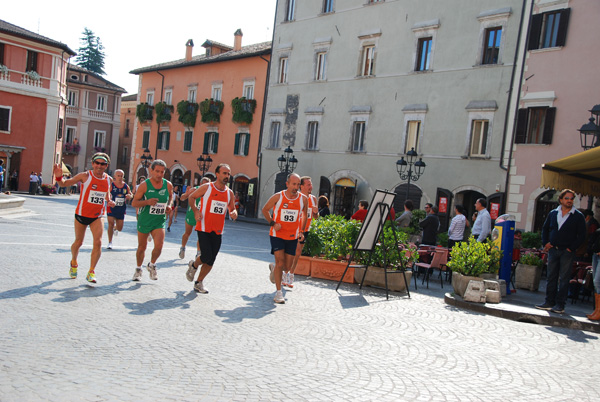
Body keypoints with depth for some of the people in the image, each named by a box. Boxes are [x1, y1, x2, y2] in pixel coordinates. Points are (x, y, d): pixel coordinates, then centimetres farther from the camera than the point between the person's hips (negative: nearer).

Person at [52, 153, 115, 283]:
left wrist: (109, 201, 0)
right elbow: (64, 184, -6)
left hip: (97, 216, 2)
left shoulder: (108, 179, 0)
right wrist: (59, 177, -27)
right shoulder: (85, 176, -11)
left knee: (98, 242, -13)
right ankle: (74, 263, 43)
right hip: (82, 214, -2)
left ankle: (91, 272, -2)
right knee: (78, 242, 12)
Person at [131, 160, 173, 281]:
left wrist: (169, 206, -1)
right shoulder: (144, 185, -9)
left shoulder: (168, 185, -1)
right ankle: (138, 269, 36)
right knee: (142, 247, 12)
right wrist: (147, 202, -24)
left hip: (159, 221, 1)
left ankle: (152, 265, 15)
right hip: (144, 221, -1)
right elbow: (134, 203, -8)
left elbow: (170, 197, 20)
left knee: (159, 246, -15)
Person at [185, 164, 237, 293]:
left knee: (210, 261, 4)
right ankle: (193, 265, 21)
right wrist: (196, 211, -9)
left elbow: (232, 209, 18)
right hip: (204, 228, -4)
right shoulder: (206, 187, -6)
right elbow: (192, 197, 7)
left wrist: (234, 214, -6)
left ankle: (199, 282, 24)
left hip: (217, 231, 4)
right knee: (206, 256, -13)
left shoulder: (230, 193, 6)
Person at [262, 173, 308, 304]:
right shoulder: (277, 197, -10)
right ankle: (278, 292, 1)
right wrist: (272, 223, -8)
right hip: (277, 235, -2)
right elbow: (265, 210, 5)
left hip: (293, 237, 3)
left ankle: (274, 269, 41)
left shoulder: (303, 199, -4)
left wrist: (302, 231, 5)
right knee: (280, 261, -11)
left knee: (287, 266, 6)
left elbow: (305, 215, 15)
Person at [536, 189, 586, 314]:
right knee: (551, 277, 7)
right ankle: (549, 302, 15)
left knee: (564, 279, -1)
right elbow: (545, 228, 17)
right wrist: (545, 243, 5)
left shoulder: (578, 216, -1)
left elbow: (582, 236, -2)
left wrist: (571, 248, -10)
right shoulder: (553, 213, 8)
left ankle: (560, 305, 4)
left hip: (567, 252, -3)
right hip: (553, 250, 3)